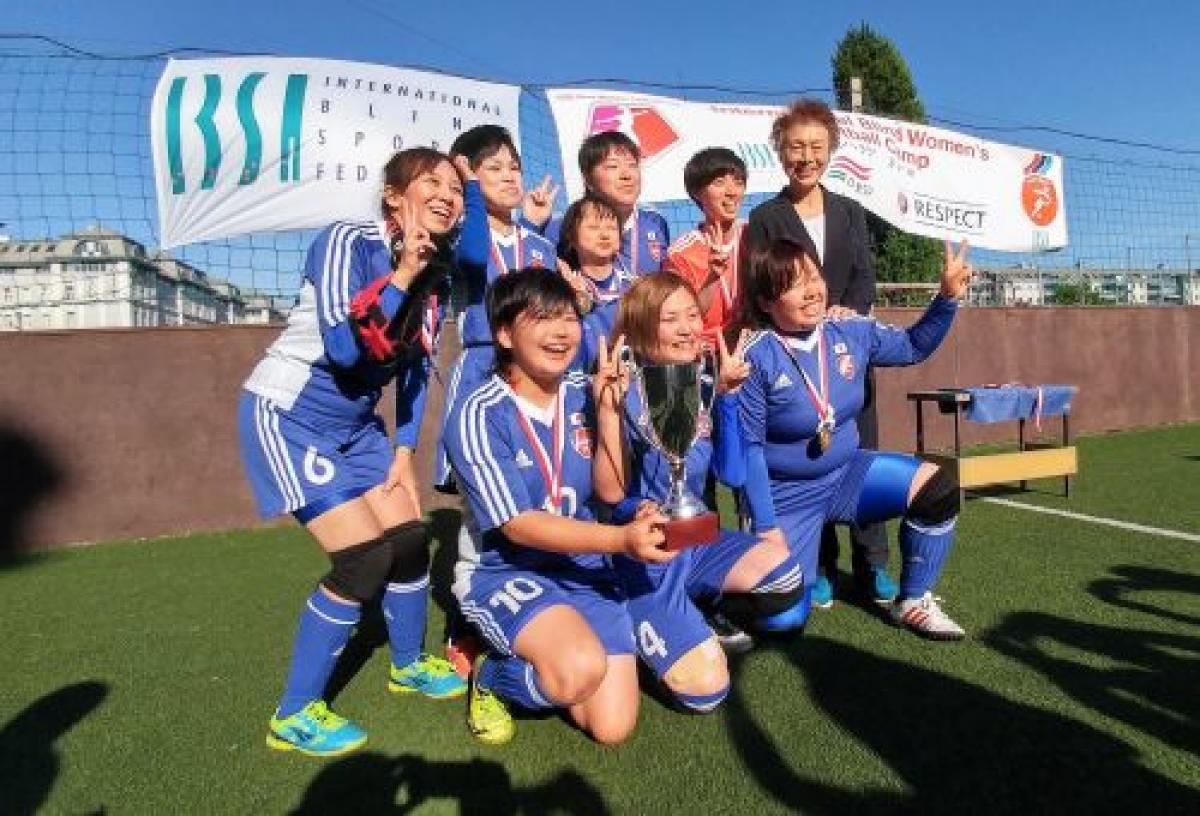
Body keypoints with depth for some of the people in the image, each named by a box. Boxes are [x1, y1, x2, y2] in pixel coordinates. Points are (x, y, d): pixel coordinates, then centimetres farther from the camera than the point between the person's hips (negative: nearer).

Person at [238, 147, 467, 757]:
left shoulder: (436, 274, 2)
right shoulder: (346, 242, -20)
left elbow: (416, 365, 11)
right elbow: (342, 347, -31)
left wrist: (405, 449, 7)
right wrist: (402, 275, -30)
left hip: (356, 424, 7)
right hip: (287, 416, -7)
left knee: (409, 539, 6)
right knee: (364, 557, -13)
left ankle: (409, 665, 33)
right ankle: (294, 716, 5)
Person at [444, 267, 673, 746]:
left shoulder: (584, 397, -1)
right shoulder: (480, 415, -17)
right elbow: (517, 526, -22)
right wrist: (622, 539, -34)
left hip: (583, 568, 5)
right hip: (504, 571, -5)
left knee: (613, 727, -4)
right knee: (582, 670, -33)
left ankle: (529, 650, 23)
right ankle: (492, 674, 1)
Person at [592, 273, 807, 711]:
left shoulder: (701, 391, 2)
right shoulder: (626, 393, -16)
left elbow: (733, 474, -5)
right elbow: (611, 492, -23)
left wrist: (727, 395, -12)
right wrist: (608, 407, -33)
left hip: (697, 540, 7)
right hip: (642, 555, -6)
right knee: (706, 688, -17)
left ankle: (692, 614, 10)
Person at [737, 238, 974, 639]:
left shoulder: (852, 333, -5)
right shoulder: (756, 358, -22)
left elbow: (913, 347, 14)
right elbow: (749, 448, -18)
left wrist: (948, 296, -2)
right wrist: (765, 527, -17)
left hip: (846, 475, 5)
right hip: (786, 496, -5)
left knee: (937, 487, -14)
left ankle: (913, 602, 5)